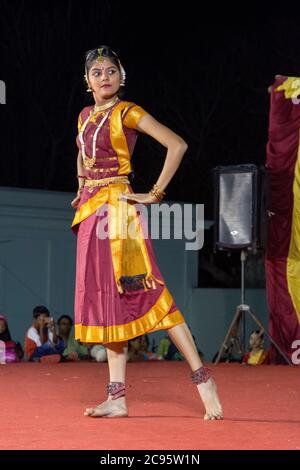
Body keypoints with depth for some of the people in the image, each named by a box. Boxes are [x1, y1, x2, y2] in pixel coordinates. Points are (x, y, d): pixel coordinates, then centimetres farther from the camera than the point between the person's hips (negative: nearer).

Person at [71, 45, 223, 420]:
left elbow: (177, 145, -17)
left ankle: (201, 377, -13)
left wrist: (155, 194, -14)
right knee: (106, 297, 5)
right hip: (91, 208, 8)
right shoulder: (86, 116, 14)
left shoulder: (127, 113, -7)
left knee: (146, 291, -14)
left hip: (116, 207, -8)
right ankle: (116, 397, 5)